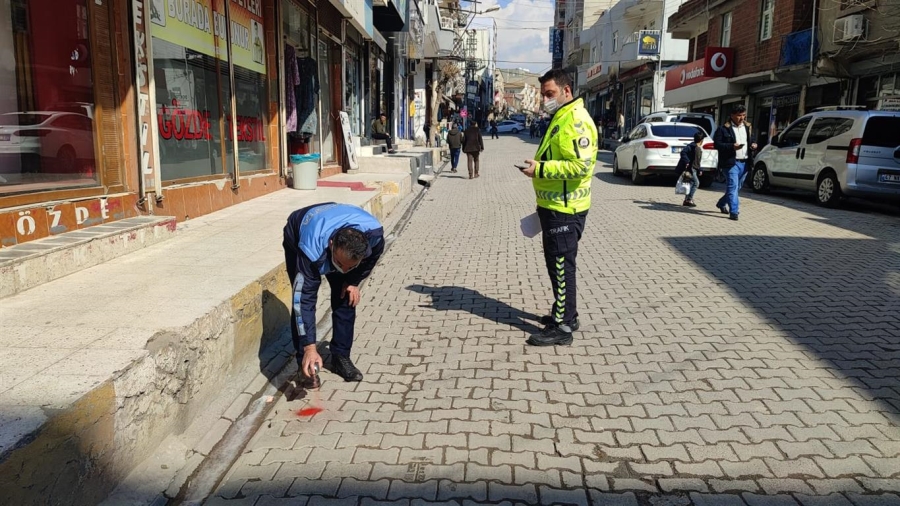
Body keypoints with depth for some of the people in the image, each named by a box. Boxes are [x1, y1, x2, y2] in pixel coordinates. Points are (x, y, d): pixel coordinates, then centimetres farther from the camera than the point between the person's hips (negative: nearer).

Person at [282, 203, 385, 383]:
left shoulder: (374, 233, -38)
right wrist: (310, 347, -43)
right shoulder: (311, 249, -47)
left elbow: (373, 256, -10)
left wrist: (354, 280, -14)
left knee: (346, 298, -6)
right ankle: (305, 363, -2)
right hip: (298, 236, -3)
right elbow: (304, 299, -41)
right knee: (301, 299, -15)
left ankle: (341, 357, 8)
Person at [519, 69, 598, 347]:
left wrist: (540, 169, -24)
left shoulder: (576, 121, -17)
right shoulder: (559, 118, 16)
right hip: (553, 206, 10)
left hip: (565, 209, -10)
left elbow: (581, 166, -27)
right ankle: (565, 313, 32)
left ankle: (562, 327, 5)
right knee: (556, 263, 19)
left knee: (562, 265, -4)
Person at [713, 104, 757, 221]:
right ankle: (734, 212, -14)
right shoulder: (724, 129, -5)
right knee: (733, 187, -13)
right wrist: (732, 146, -22)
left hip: (744, 163, 7)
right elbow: (717, 144, -10)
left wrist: (753, 146, 3)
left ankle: (722, 203, 35)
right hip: (731, 162, -7)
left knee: (737, 187, 16)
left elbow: (751, 141, 27)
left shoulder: (747, 127, 16)